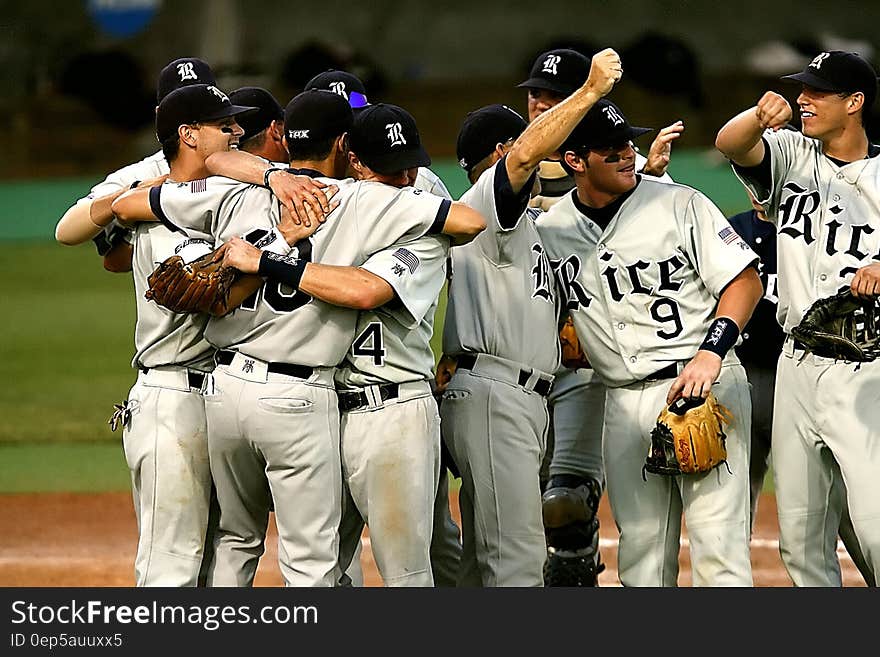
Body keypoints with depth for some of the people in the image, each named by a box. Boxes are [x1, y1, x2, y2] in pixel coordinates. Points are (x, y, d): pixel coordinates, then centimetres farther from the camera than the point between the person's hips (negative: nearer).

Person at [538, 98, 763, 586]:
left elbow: (745, 281, -4)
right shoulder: (549, 230, 8)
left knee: (717, 540, -10)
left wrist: (711, 353, -18)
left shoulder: (679, 204, -2)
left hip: (706, 385, -4)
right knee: (640, 551, 7)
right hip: (624, 400, 4)